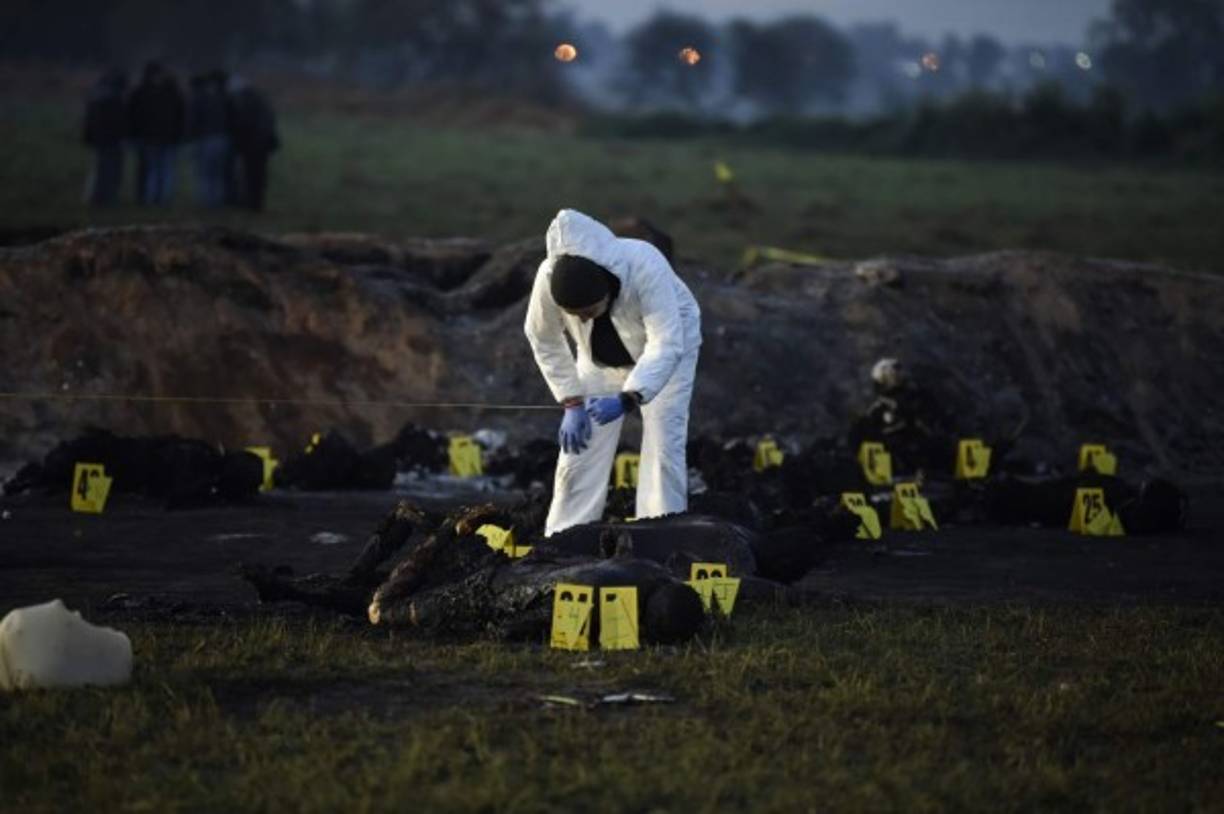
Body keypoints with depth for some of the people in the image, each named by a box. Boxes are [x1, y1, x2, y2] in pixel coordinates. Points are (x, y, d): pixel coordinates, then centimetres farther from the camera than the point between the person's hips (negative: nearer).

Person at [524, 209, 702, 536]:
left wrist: (627, 400, -56)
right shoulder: (549, 278, -33)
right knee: (580, 447, -3)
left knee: (662, 446, -14)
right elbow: (544, 341, -14)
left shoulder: (646, 269, -43)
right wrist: (572, 402, -19)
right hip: (602, 358, 3)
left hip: (667, 345, -3)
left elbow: (666, 345, -44)